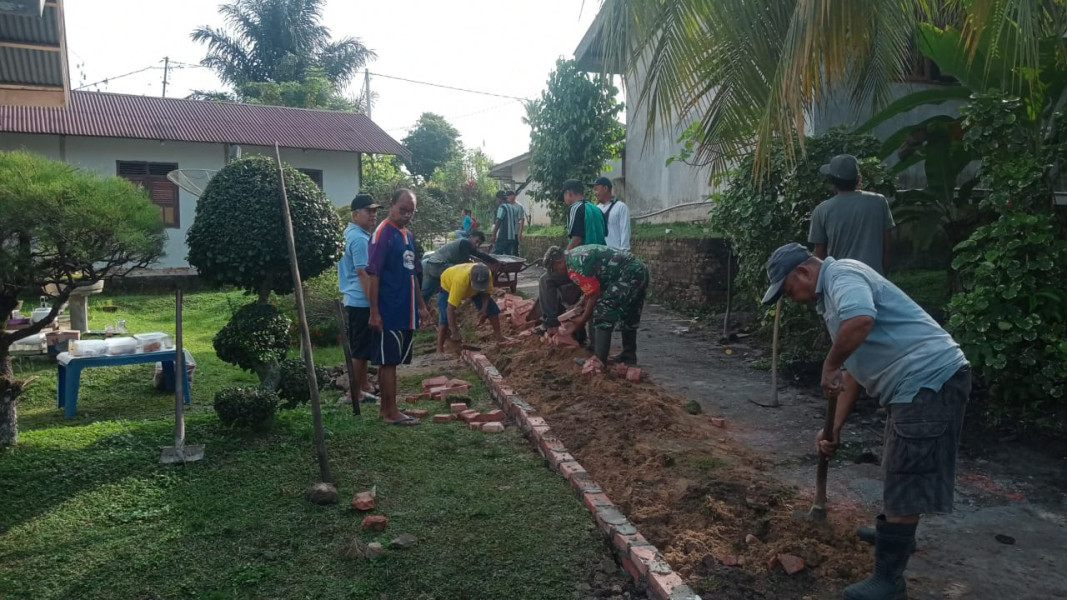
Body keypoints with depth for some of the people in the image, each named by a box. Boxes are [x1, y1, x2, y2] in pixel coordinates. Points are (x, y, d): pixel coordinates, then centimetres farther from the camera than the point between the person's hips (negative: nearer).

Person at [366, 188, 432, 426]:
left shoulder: (408, 235, 14)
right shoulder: (382, 234, -12)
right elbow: (374, 275, -16)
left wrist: (420, 305, 20)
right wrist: (374, 312, -19)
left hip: (405, 311, 8)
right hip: (389, 311, -8)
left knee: (390, 361, 12)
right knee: (388, 361, -2)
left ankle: (386, 409, 20)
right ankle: (392, 412, 4)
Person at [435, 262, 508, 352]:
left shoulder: (487, 275, -34)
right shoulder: (460, 280, -49)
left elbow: (487, 292, -12)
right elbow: (450, 309, -46)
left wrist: (484, 309, -29)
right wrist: (455, 333, -44)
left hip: (470, 288, 5)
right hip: (448, 285, -4)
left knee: (492, 308, -3)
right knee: (445, 317, -21)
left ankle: (497, 335, 16)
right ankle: (439, 350, -13)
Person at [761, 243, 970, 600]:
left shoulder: (842, 275, -12)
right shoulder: (831, 297, 19)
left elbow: (861, 320, -38)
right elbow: (856, 369, 22)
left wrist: (829, 366, -23)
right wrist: (834, 428, 17)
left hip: (929, 380, -11)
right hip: (918, 383, 11)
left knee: (907, 481, -4)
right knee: (900, 471, 28)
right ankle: (896, 529, 50)